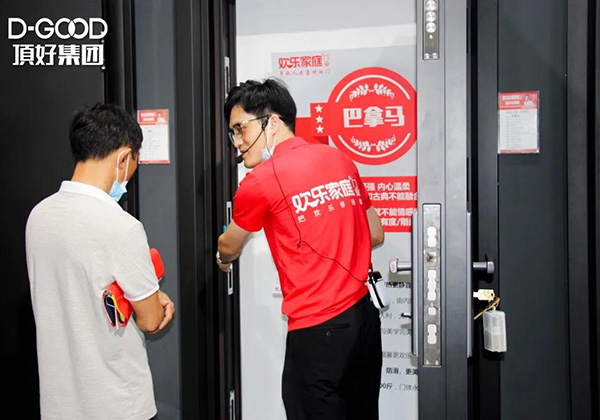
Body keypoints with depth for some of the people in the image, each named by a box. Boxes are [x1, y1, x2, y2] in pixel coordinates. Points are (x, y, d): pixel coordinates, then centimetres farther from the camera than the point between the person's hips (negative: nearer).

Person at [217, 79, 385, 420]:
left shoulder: (260, 181, -9)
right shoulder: (340, 160, 6)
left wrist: (223, 260, 32)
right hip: (364, 317, 6)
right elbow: (376, 235, 15)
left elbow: (229, 248, 10)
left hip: (316, 330, -6)